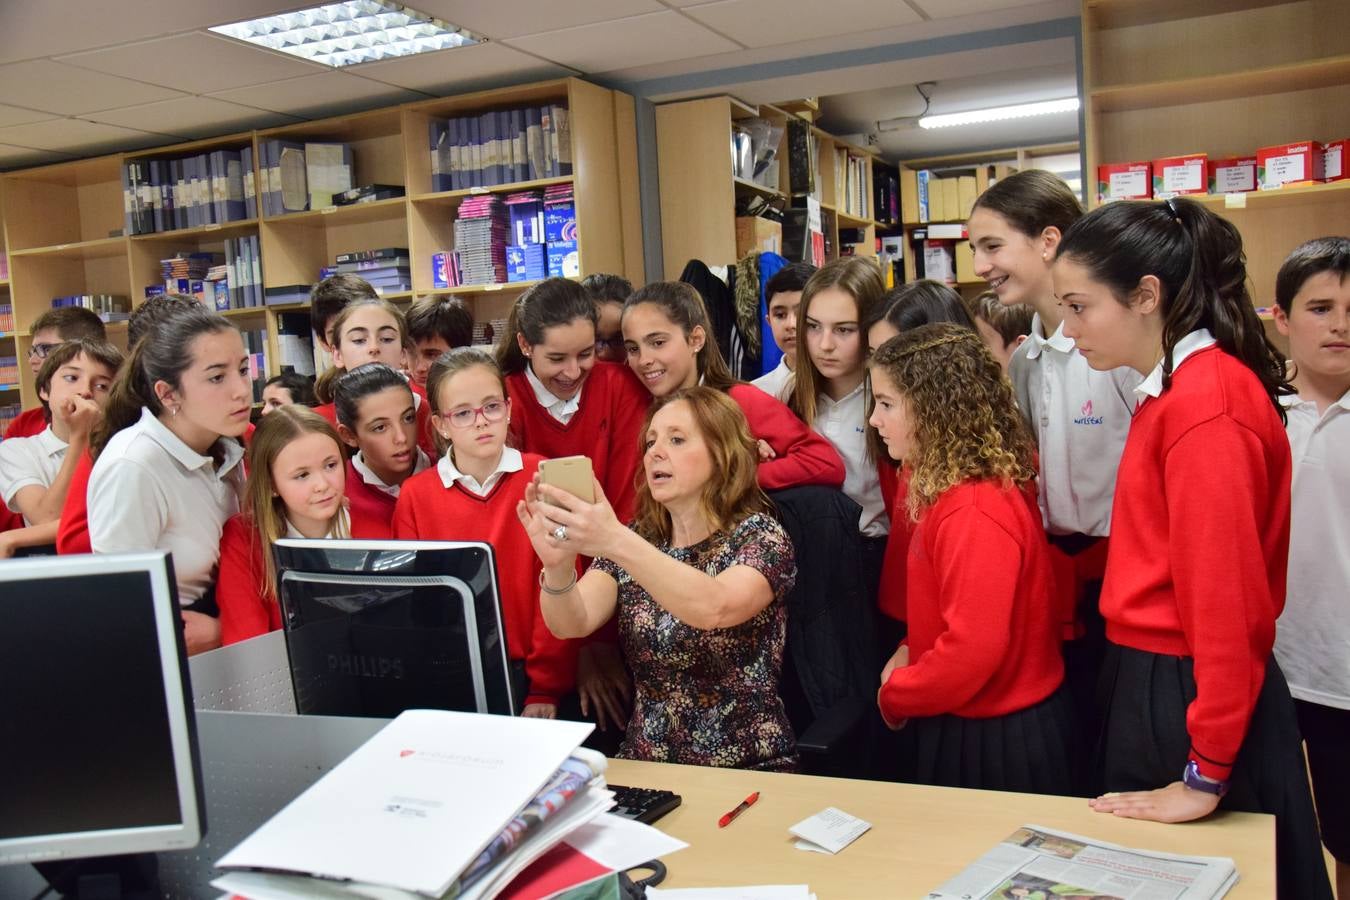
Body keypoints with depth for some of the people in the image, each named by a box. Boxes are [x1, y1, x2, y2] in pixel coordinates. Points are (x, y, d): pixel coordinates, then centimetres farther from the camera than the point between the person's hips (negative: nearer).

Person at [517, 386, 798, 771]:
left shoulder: (760, 536, -6)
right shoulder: (634, 541, 7)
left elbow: (715, 608, -28)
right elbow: (572, 624, -10)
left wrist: (617, 543, -40)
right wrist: (558, 564, -30)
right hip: (643, 765, 3)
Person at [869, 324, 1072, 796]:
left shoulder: (973, 515, -26)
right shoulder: (953, 491, 3)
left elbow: (974, 648, -27)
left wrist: (893, 695, -13)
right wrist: (910, 652, 1)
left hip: (991, 742, -9)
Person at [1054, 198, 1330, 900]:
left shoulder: (1206, 401, -19)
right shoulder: (1174, 389, 11)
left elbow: (1227, 591, -21)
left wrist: (1206, 775, -17)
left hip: (1185, 698, -9)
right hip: (1151, 679, 9)